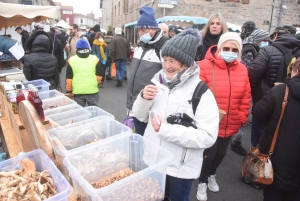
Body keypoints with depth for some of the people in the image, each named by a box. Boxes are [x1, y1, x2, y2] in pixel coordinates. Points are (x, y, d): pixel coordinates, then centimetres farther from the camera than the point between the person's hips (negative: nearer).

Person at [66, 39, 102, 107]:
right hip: (92, 91, 0)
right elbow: (99, 77, -1)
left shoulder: (71, 60, 1)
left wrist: (68, 91, 14)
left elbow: (68, 79, 2)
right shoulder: (95, 59, -1)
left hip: (77, 92, 1)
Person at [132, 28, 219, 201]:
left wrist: (166, 129, -28)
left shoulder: (202, 93, -18)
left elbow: (208, 137, -23)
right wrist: (143, 99, -16)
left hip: (181, 169, -5)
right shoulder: (158, 82, -3)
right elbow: (141, 116, 5)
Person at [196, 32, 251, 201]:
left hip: (230, 125, 5)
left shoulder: (242, 70, 1)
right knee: (208, 154, 7)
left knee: (221, 153, 21)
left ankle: (212, 175, 51)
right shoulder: (205, 66, -15)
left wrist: (242, 118, 6)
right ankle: (203, 182, 37)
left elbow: (245, 98, 7)